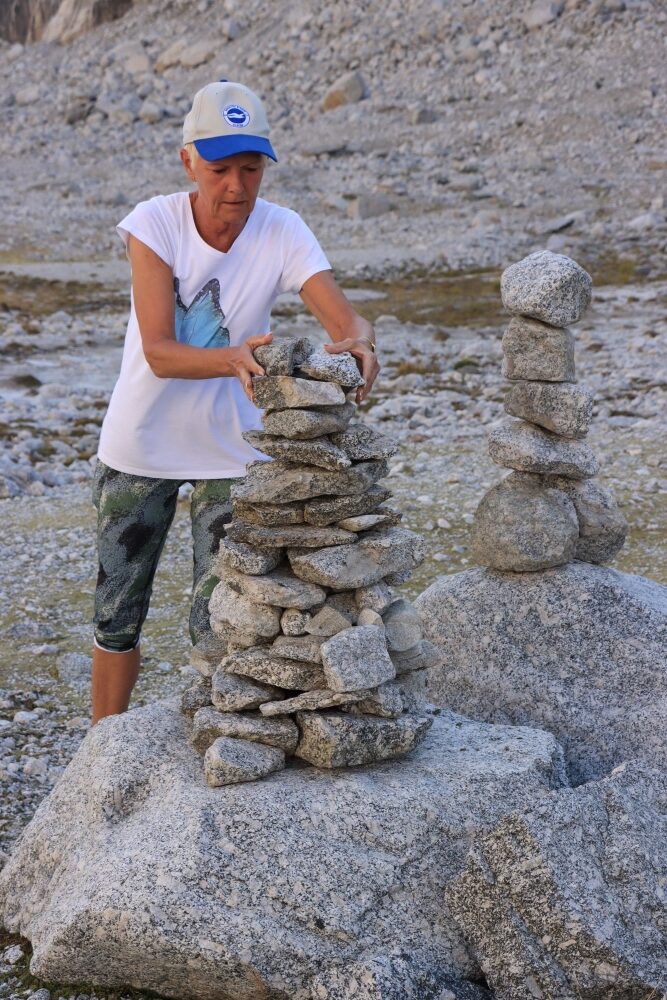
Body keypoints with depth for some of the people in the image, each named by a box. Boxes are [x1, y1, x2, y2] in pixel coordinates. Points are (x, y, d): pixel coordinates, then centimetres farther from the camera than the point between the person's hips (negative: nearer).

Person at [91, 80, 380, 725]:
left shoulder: (282, 232, -15)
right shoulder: (154, 224, -18)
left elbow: (347, 320, -26)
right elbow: (158, 352, -25)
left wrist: (360, 346, -50)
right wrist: (233, 360, -44)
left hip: (231, 451, 0)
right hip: (139, 446, 0)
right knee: (118, 611, 13)